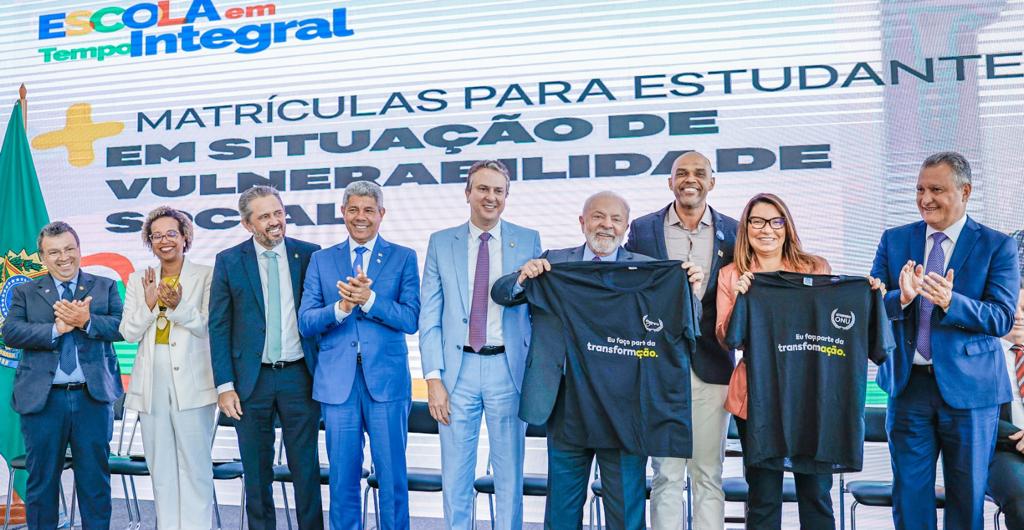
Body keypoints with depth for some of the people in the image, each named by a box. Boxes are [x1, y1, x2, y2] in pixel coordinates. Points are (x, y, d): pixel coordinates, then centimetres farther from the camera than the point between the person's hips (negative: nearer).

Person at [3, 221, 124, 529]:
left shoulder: (105, 287, 9)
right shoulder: (25, 293, 9)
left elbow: (121, 327, -4)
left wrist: (86, 321, -20)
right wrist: (55, 329, -17)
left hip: (93, 397, 0)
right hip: (42, 399, 0)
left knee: (95, 479, 7)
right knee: (42, 480, 10)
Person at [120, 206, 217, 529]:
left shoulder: (206, 276, 2)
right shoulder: (138, 281, 12)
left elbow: (210, 327, -6)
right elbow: (129, 333, 7)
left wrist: (178, 306, -20)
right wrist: (149, 304, -9)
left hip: (192, 380, -4)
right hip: (152, 382, 4)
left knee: (195, 467, -3)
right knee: (161, 468, 10)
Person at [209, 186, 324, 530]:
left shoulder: (309, 255, 1)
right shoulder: (229, 261, 1)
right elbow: (219, 327, 1)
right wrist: (224, 385, -5)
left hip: (299, 376, 0)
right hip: (251, 380, 0)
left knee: (306, 469, 6)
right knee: (257, 473, 10)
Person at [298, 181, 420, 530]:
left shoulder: (403, 258, 5)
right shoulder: (321, 260, 11)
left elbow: (411, 319, -6)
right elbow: (305, 323, 3)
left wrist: (369, 299, -20)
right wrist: (341, 307, -15)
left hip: (387, 379, -1)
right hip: (338, 381, 2)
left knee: (392, 475, 4)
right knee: (343, 477, 9)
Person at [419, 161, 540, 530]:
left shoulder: (529, 241, 4)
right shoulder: (441, 243, 5)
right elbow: (429, 315, 3)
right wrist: (433, 377, -5)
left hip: (509, 368, 0)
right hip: (458, 368, 1)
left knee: (509, 475, 9)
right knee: (455, 475, 9)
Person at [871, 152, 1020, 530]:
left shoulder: (997, 246, -2)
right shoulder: (894, 240, 6)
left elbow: (1002, 319, -11)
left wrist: (950, 302, -28)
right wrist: (902, 297, -22)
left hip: (969, 387, -2)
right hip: (908, 384, 2)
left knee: (968, 495, 10)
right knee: (909, 492, 8)